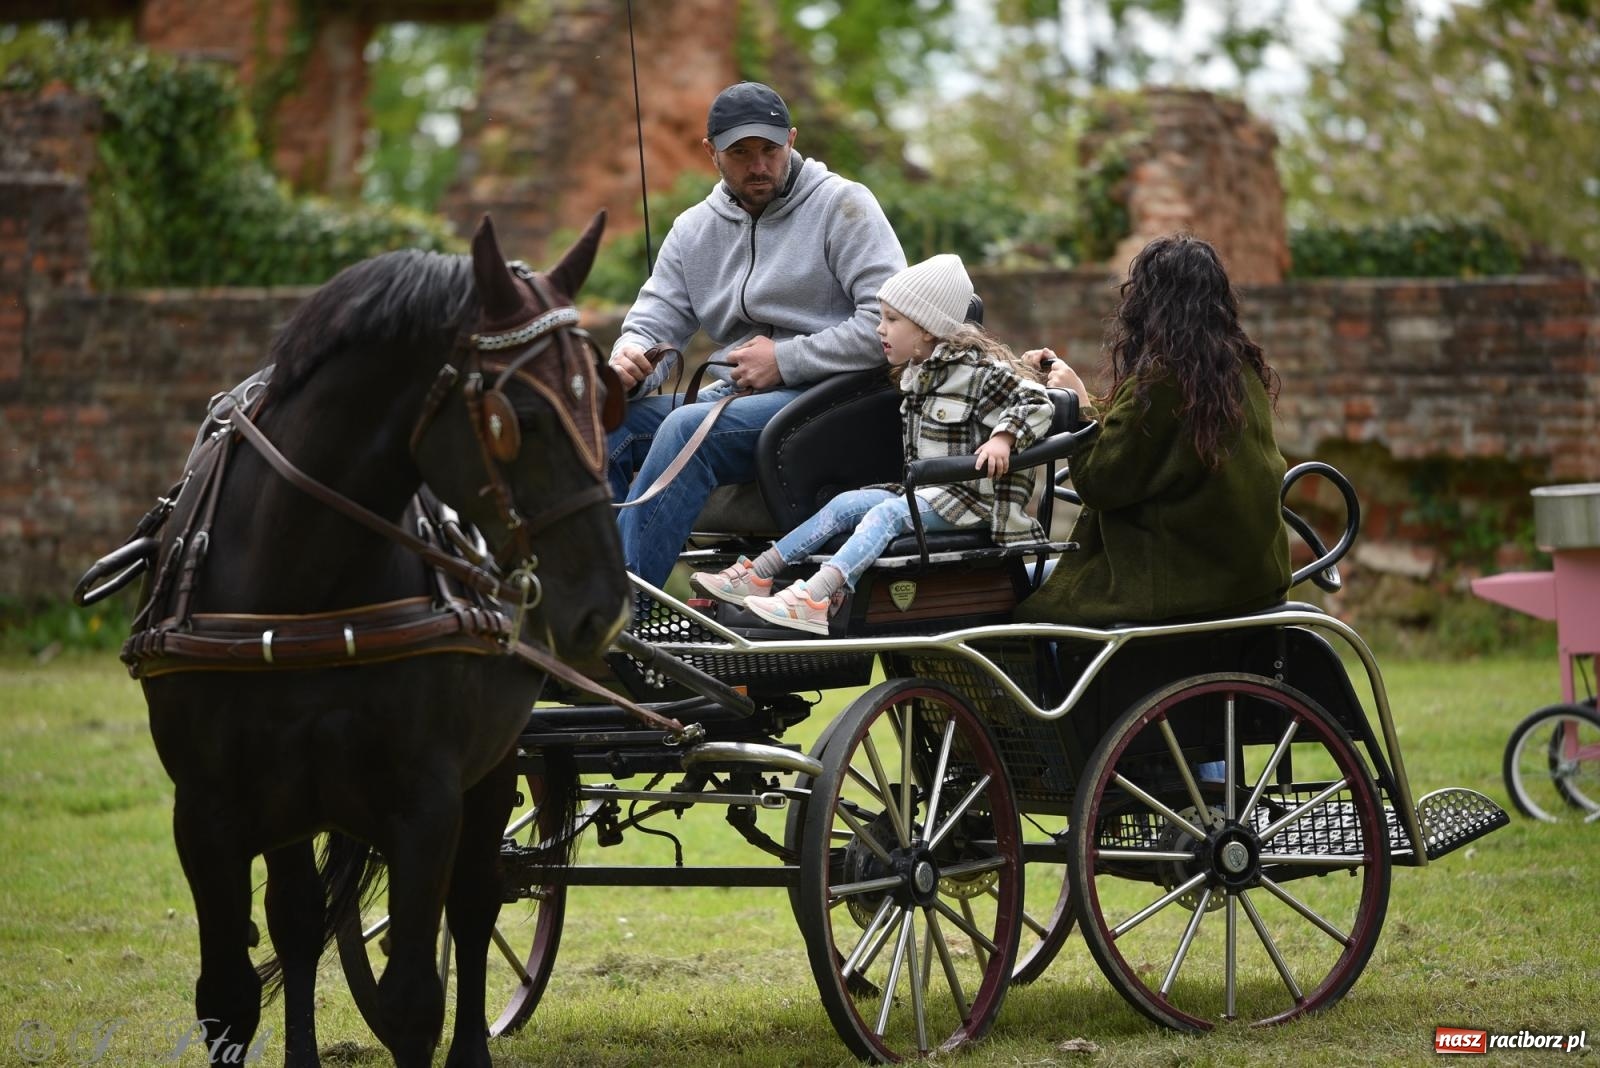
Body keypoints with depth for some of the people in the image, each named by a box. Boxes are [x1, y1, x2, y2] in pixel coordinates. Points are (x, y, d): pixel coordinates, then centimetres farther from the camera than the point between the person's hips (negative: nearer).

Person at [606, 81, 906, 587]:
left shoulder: (843, 205, -3)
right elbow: (654, 323, 13)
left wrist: (786, 360, -14)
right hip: (736, 395, 7)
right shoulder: (694, 229, 15)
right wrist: (628, 362, -13)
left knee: (689, 428, -32)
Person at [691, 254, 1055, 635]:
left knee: (887, 514, -29)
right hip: (923, 490, 9)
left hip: (967, 496, -9)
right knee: (847, 504, -7)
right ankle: (757, 574, -13)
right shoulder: (916, 371, 15)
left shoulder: (976, 368, -12)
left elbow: (1036, 403, -17)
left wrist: (1003, 438, -30)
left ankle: (814, 598, -47)